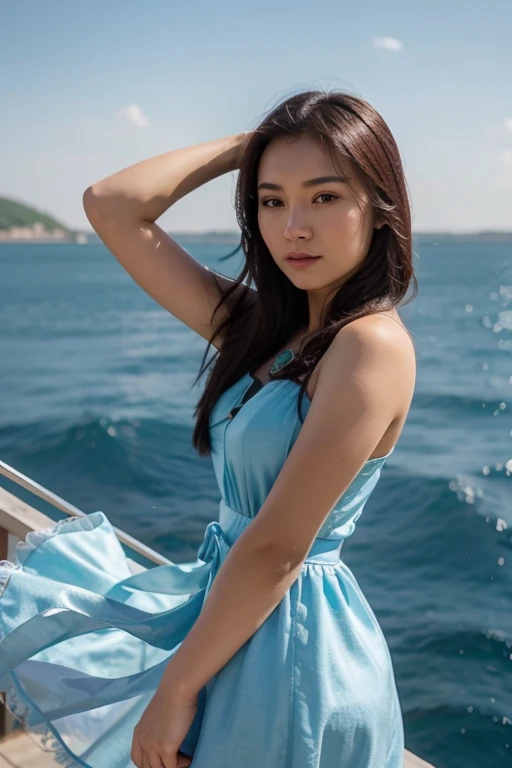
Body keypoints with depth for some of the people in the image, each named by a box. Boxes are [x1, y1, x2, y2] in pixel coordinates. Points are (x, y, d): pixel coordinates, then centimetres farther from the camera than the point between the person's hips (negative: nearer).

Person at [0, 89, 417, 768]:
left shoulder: (373, 343, -21)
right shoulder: (258, 326, 2)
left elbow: (276, 549, -22)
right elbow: (111, 205, 2)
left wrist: (178, 688, -16)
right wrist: (249, 145, 0)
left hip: (291, 643, -7)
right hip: (225, 602, 8)